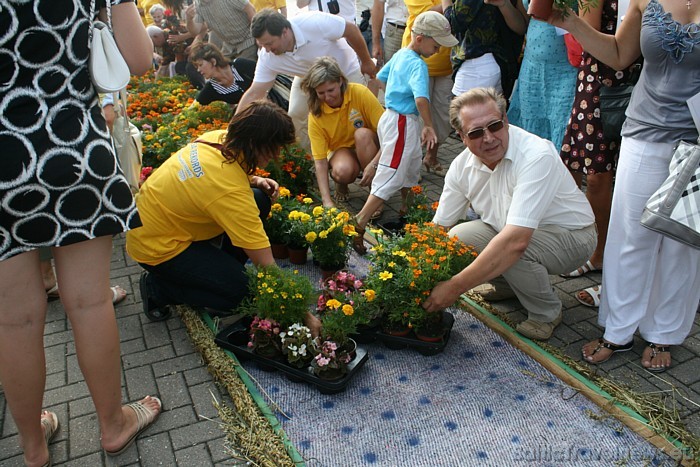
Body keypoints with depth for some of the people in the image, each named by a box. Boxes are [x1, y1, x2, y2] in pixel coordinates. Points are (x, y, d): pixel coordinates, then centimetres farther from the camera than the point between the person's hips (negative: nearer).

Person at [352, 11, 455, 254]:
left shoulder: (399, 55, 7)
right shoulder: (417, 65, -21)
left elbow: (380, 76, 21)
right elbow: (421, 98, -36)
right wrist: (429, 126, -25)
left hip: (392, 117, 10)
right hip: (402, 124, -10)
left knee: (411, 168, 26)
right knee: (390, 178, -7)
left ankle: (405, 211, 44)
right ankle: (359, 225, -8)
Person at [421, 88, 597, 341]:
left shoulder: (537, 156, -33)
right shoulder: (463, 165, -11)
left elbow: (516, 241, -41)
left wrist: (455, 287, -41)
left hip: (570, 235, -6)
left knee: (509, 250, -35)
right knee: (456, 239, -17)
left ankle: (547, 313, -4)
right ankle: (507, 285, 12)